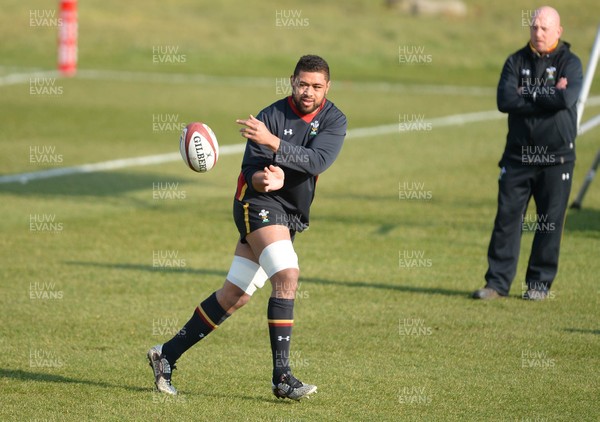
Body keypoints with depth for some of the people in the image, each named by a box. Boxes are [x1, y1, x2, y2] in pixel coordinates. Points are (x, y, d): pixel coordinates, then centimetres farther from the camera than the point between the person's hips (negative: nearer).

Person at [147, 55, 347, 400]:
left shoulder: (334, 120, -2)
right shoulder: (271, 116, -10)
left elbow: (318, 161, -21)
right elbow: (250, 172, -12)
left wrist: (272, 141, -33)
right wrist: (263, 179, -36)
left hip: (291, 216, 5)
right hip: (259, 204, -5)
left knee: (234, 297, 7)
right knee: (287, 274, -25)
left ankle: (167, 354, 18)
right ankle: (282, 376, -26)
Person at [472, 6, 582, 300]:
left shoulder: (569, 63, 0)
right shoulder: (516, 62, 7)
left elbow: (567, 99, -20)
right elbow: (504, 100, -9)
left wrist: (527, 95, -11)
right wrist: (547, 98, -13)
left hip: (556, 158, -2)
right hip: (518, 155, 2)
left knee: (550, 222, 1)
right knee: (507, 217, 0)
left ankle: (540, 283, 11)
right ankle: (498, 282, 3)